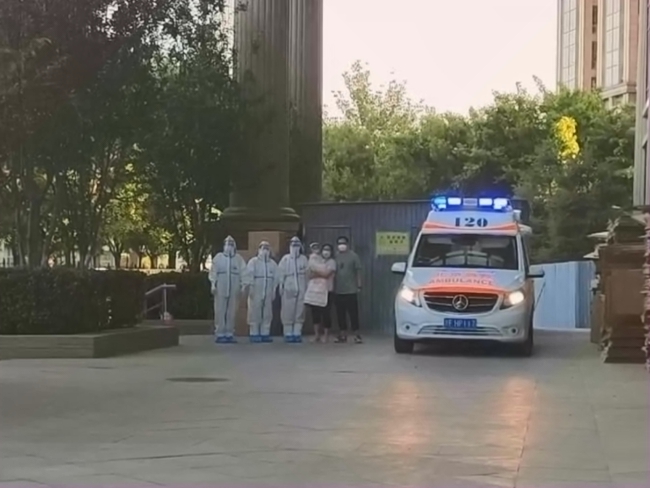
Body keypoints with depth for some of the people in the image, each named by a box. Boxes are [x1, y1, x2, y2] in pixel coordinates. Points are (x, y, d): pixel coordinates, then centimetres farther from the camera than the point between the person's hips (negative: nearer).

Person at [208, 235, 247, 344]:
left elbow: (243, 272, 7)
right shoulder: (218, 257, 5)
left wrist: (243, 285, -2)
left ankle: (229, 334, 9)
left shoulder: (239, 259, 9)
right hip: (221, 288, -2)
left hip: (234, 288, 2)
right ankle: (220, 334, -1)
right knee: (220, 311, -4)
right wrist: (213, 283, -9)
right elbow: (213, 271, 1)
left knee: (231, 312, 3)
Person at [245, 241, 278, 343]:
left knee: (267, 314, 5)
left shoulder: (273, 263, 13)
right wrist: (251, 288, -16)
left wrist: (273, 290, 4)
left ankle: (265, 334, 10)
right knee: (255, 313, -6)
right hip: (256, 292, -5)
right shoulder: (253, 261, -1)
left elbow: (275, 278, 12)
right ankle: (254, 334, -3)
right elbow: (249, 275, -8)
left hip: (268, 292, 5)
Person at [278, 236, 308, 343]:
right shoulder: (285, 259, 1)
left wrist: (307, 288, 2)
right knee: (288, 312, -2)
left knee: (300, 312, 1)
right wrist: (281, 286, -3)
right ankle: (288, 334, 3)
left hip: (301, 290, 2)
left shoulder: (303, 259, 6)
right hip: (288, 289, -2)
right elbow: (280, 273, 2)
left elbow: (307, 274, 6)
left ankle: (297, 333, 5)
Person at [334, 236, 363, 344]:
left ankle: (357, 334, 0)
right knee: (340, 314, 7)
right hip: (338, 291, 4)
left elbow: (358, 272, -1)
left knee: (353, 313, -3)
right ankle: (342, 335, 14)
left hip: (351, 290, -3)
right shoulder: (336, 257, 6)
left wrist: (359, 286, -6)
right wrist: (332, 287, 6)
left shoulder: (353, 256, -1)